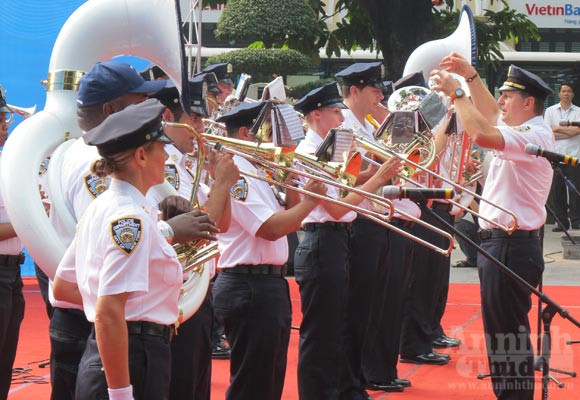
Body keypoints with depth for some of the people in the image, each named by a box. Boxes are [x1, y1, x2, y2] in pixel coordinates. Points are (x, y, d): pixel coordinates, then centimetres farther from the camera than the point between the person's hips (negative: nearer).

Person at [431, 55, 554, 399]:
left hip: (512, 246, -11)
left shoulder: (535, 135, -16)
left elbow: (482, 134, -31)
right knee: (503, 330, 16)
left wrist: (456, 91, -20)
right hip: (500, 242, 11)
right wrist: (470, 75, 20)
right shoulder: (522, 130, 14)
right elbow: (490, 113, 32)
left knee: (507, 332, -8)